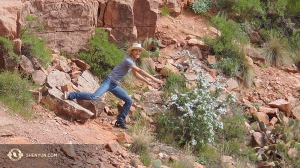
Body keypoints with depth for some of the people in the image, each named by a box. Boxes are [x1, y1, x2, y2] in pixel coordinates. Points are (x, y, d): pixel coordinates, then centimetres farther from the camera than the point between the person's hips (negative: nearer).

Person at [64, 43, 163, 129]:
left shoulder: (133, 62, 15)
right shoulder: (128, 60, -15)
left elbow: (136, 74, 31)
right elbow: (140, 71, -22)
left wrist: (147, 82, 29)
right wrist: (153, 79, -21)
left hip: (114, 85, 10)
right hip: (109, 81, -10)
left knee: (129, 101, 8)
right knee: (95, 96, -27)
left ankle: (120, 121, 12)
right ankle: (70, 95, -19)